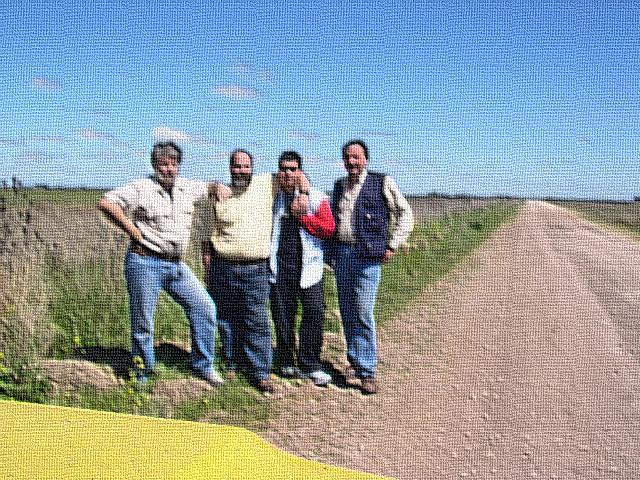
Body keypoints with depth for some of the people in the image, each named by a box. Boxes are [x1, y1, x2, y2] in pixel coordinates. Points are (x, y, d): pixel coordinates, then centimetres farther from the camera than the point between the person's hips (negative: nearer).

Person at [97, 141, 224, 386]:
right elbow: (106, 203, -16)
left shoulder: (187, 188, 11)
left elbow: (209, 186, 31)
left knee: (204, 308, 1)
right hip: (145, 262, -6)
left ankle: (203, 366, 14)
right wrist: (134, 231, -14)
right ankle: (141, 375, 18)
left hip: (177, 265, 6)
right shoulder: (141, 189, -8)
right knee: (142, 320, 2)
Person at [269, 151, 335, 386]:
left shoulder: (316, 197, 2)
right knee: (282, 316, 5)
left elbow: (328, 228, -5)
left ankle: (310, 364, 3)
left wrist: (302, 217, -11)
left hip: (308, 266, -1)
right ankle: (286, 362, 21)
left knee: (315, 313, -9)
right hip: (279, 267, 2)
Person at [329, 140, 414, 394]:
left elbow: (405, 214, 4)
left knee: (362, 313, -10)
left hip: (367, 256, -5)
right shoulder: (339, 186, 15)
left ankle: (367, 372, -2)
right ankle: (355, 362, 20)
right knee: (347, 314, 8)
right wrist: (330, 251, 17)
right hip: (341, 254, 5)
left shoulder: (382, 183, -1)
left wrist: (392, 245, -3)